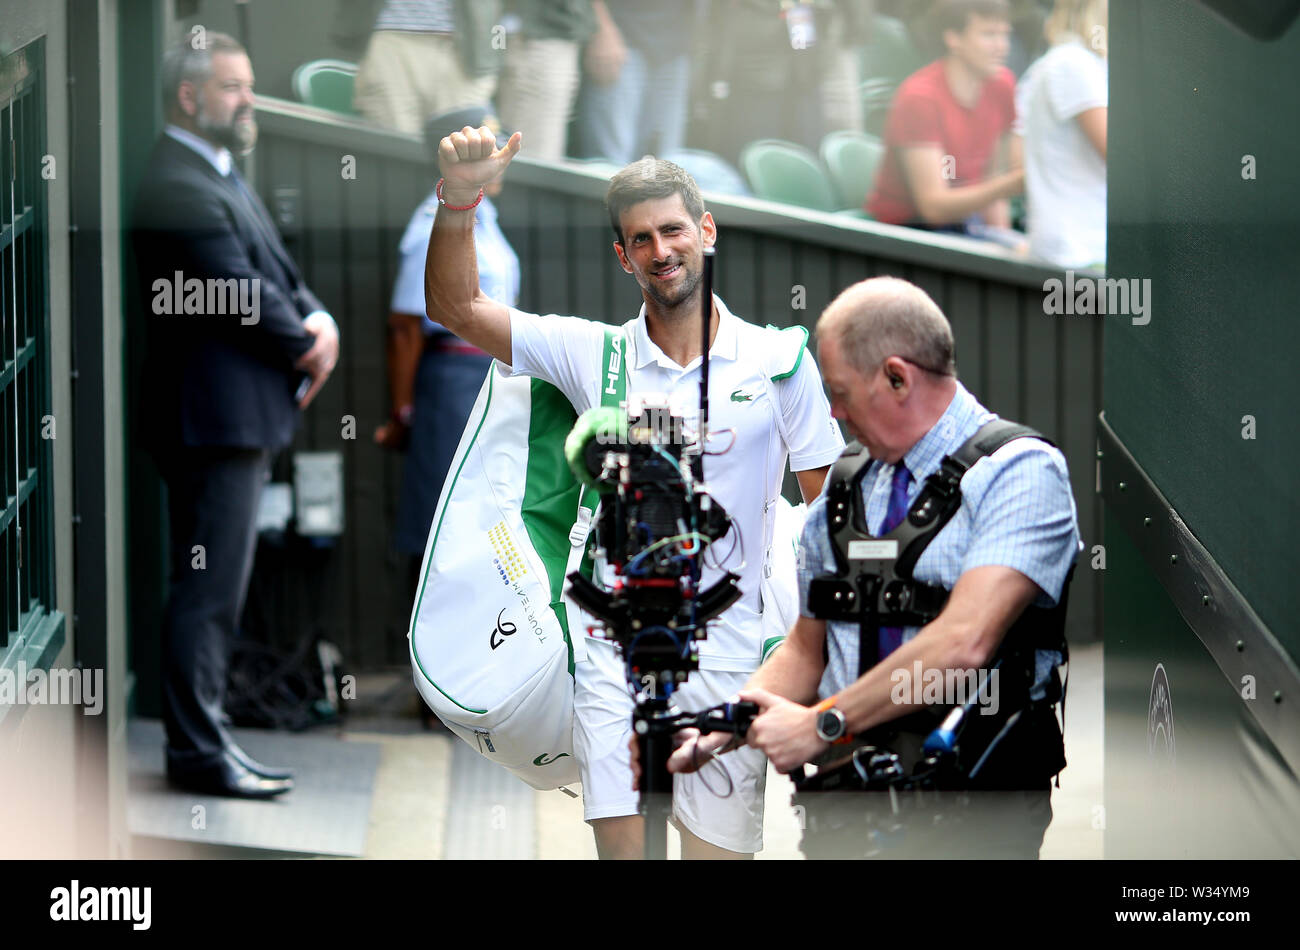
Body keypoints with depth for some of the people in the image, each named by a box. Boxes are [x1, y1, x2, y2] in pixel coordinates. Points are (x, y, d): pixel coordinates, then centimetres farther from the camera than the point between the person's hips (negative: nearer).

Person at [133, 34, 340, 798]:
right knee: (210, 590, -6)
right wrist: (307, 350, -4)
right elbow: (244, 296, -18)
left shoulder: (222, 177, 18)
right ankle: (198, 752, -2)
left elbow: (279, 273, 16)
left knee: (218, 591, 13)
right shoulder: (180, 188, -16)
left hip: (247, 414, 11)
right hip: (216, 416, -11)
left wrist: (320, 323, -3)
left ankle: (203, 738, 19)